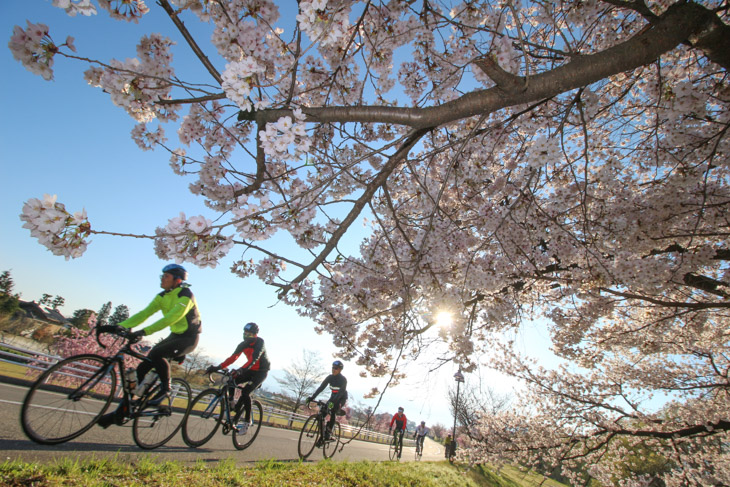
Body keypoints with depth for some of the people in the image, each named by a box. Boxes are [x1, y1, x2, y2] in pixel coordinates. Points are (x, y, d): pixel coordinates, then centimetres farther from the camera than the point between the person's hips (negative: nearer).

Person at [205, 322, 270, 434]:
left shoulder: (259, 342, -21)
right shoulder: (243, 344, -2)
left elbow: (254, 358, -36)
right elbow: (233, 357, -10)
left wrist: (241, 369, -50)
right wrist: (218, 367, -22)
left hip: (261, 372, -6)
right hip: (251, 370, 6)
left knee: (245, 392, -22)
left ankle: (247, 421, -8)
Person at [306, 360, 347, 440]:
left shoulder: (343, 379, -24)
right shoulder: (330, 377, -11)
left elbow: (341, 392, -36)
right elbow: (321, 387, -17)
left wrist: (333, 402, -51)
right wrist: (312, 397, -29)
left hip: (341, 398, -5)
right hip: (333, 396, 5)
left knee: (332, 412, -28)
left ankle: (329, 431, -14)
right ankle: (322, 432, -3)